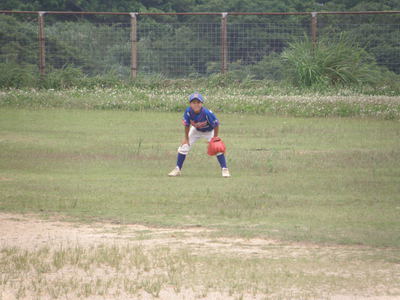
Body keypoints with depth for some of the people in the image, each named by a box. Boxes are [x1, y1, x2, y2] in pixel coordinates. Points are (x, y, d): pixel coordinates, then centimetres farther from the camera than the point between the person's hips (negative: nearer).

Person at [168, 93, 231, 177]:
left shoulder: (207, 113, -38)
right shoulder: (188, 112, -31)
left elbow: (216, 125, -25)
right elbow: (187, 125, -14)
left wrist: (215, 138, -22)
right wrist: (186, 138, -10)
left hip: (209, 131, -3)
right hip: (195, 130, 3)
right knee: (184, 146, -4)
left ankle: (224, 169, -2)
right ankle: (177, 169, 9)